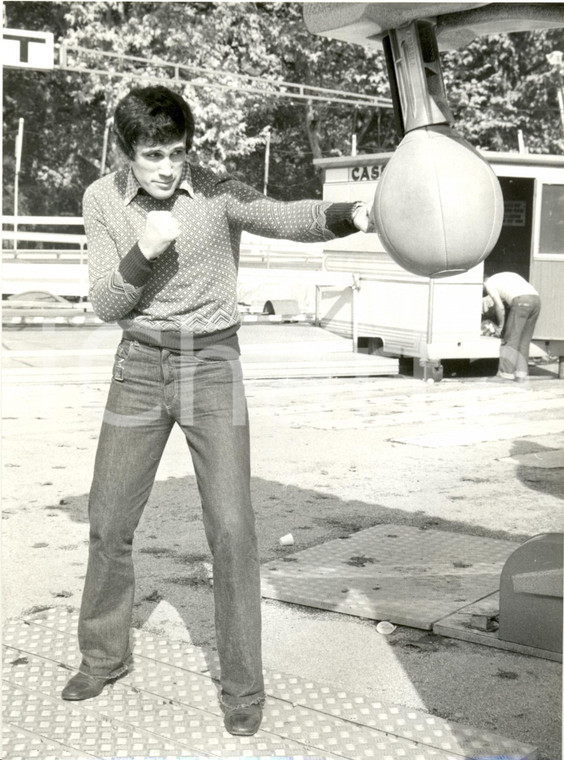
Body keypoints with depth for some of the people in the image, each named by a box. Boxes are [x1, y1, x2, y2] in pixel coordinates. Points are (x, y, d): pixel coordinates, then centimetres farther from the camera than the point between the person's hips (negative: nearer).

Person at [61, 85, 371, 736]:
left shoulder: (220, 194, -12)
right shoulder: (102, 200, -3)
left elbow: (289, 219, -31)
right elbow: (106, 305, -6)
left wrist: (352, 214, -52)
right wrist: (145, 252, -26)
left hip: (213, 367, -3)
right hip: (140, 369, 3)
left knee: (230, 528, -9)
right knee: (109, 523, 8)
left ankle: (242, 685, 6)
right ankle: (104, 657, 30)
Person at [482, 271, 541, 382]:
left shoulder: (489, 283, 14)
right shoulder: (505, 277, 37)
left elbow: (500, 307, 5)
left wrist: (500, 326, 15)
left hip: (521, 302, -7)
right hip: (536, 299, 7)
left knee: (511, 338, 0)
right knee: (524, 340, 12)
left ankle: (506, 373, 1)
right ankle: (521, 373, 9)